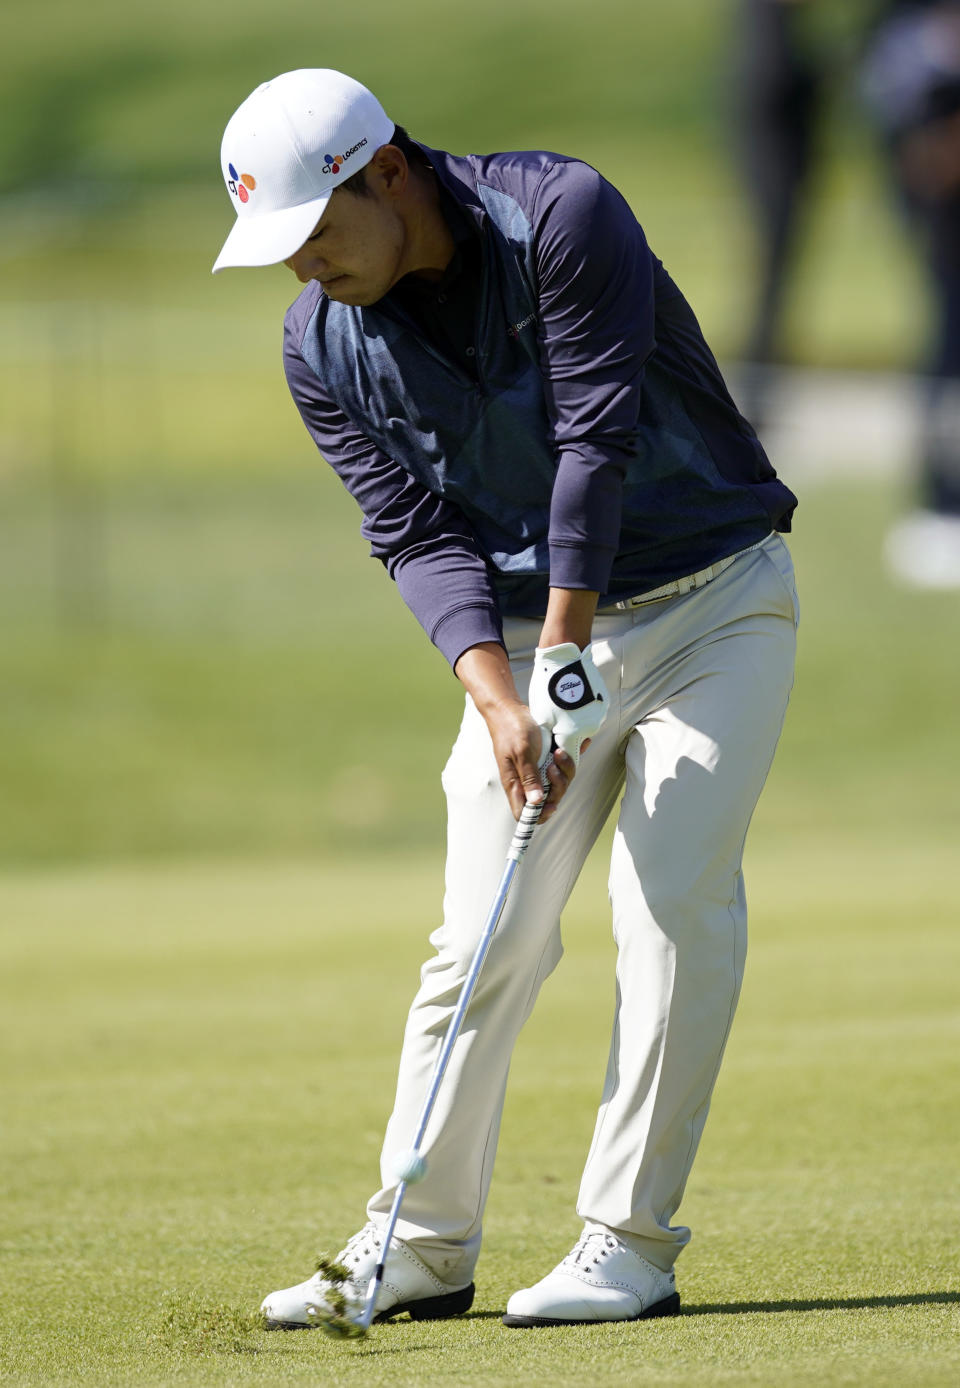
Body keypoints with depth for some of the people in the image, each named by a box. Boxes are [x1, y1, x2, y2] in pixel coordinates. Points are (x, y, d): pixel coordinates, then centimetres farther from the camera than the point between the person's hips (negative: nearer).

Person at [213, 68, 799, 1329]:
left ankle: (630, 1245, -11)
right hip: (526, 634, 4)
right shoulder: (323, 347, -5)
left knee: (676, 899, -14)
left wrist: (568, 651, -21)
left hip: (713, 598, -4)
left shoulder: (560, 215, -20)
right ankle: (420, 1248, 2)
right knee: (486, 935, -4)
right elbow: (418, 534, -7)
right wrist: (498, 695, -21)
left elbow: (600, 438, -22)